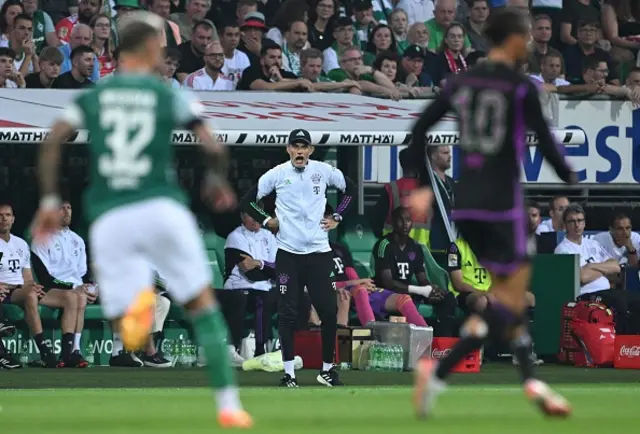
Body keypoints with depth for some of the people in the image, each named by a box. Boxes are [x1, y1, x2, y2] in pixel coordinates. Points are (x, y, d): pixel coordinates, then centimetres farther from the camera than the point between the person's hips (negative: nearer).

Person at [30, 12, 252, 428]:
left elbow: (52, 141, 0)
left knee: (126, 327, 2)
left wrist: (49, 200, 7)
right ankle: (229, 404, 4)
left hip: (108, 218, 2)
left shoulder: (92, 96, 12)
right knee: (203, 305, 11)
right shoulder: (171, 96, 6)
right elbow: (214, 148, 0)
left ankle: (135, 301, -36)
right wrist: (218, 180, 21)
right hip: (161, 206, -2)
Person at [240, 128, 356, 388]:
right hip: (288, 254, -1)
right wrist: (266, 221, 0)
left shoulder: (324, 171, 1)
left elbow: (350, 189, 18)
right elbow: (247, 201, 5)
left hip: (319, 252, 1)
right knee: (288, 313, -3)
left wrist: (337, 218, 11)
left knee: (329, 310, 0)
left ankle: (328, 369, 14)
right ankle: (288, 373, 1)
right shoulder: (277, 174, -2)